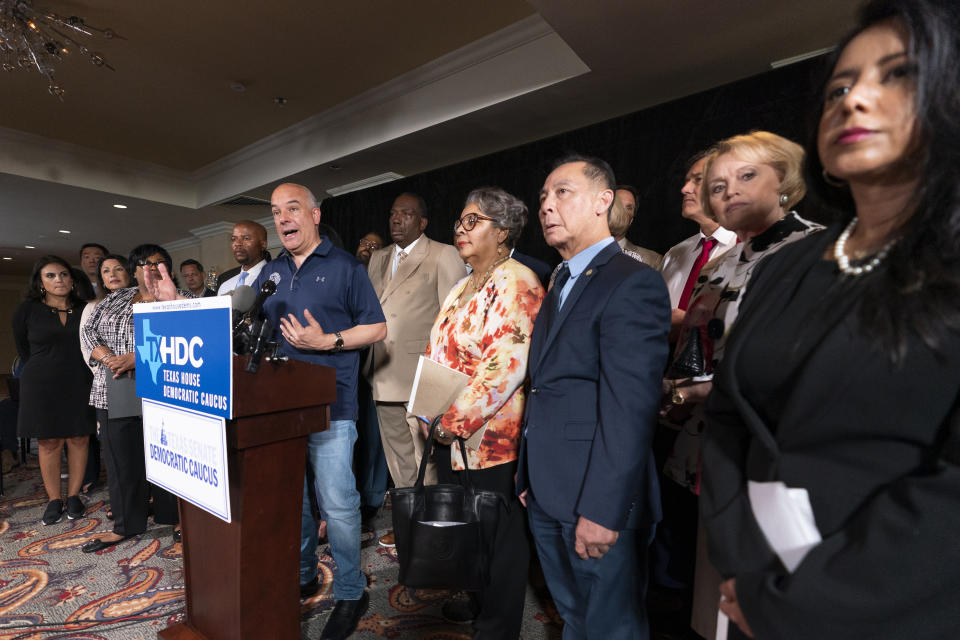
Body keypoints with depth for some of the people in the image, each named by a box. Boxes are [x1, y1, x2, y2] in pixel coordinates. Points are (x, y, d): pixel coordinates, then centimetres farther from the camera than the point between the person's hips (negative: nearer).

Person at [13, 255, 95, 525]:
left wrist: (74, 370, 3)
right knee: (49, 443, 4)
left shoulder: (84, 310, 4)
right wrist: (48, 369, 7)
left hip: (79, 384, 1)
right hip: (42, 385, -1)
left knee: (78, 440, 4)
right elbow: (23, 349, 9)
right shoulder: (27, 310, 1)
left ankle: (74, 496, 16)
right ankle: (54, 500, 15)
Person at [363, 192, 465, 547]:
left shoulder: (444, 256, -3)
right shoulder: (378, 259, 17)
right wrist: (369, 364, 12)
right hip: (385, 377, 7)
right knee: (398, 459, 17)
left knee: (425, 458, 2)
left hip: (422, 375, -6)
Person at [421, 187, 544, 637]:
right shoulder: (463, 287, 14)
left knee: (497, 534, 10)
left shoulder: (517, 283, -14)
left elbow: (507, 364, -23)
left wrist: (455, 421, -19)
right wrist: (433, 414, 8)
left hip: (492, 436, -8)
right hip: (450, 435, 9)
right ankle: (477, 601, 45)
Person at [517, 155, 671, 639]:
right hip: (546, 498, 8)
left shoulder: (632, 283, -15)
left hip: (598, 503, -8)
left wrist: (602, 510, -21)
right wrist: (529, 475, 12)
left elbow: (629, 409, -22)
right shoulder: (560, 285, 13)